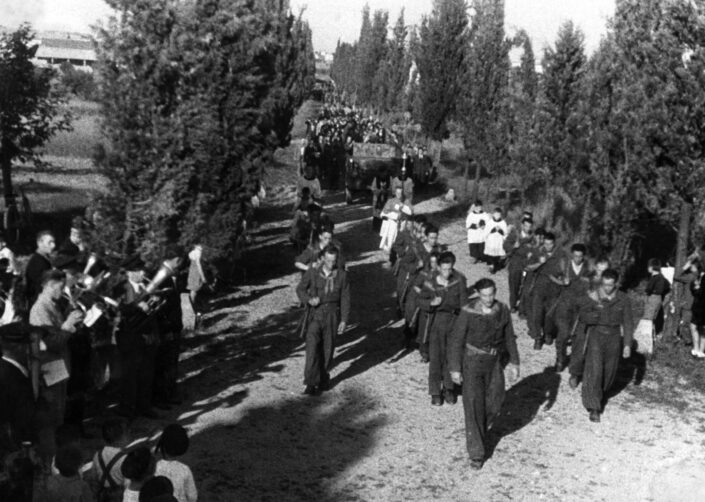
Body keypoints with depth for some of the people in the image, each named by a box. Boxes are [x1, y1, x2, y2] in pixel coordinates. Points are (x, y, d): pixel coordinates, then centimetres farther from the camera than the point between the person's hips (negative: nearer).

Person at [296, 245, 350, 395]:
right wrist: (309, 300, -15)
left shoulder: (341, 275, -2)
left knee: (328, 349, 8)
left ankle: (324, 378, 26)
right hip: (315, 314, -1)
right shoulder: (312, 273, -6)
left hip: (332, 315, 1)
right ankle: (311, 382, -13)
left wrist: (344, 320, -2)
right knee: (312, 347, -13)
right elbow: (300, 289, 5)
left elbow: (345, 298, 2)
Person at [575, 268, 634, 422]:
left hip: (614, 338, 2)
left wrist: (627, 344, -5)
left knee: (609, 372, 13)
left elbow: (628, 323, 0)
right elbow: (582, 317, -15)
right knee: (594, 371, -13)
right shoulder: (591, 297, -8)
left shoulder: (623, 299, -3)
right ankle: (593, 407, -10)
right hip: (595, 336, -2)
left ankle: (599, 394, 43)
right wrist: (598, 311, -32)